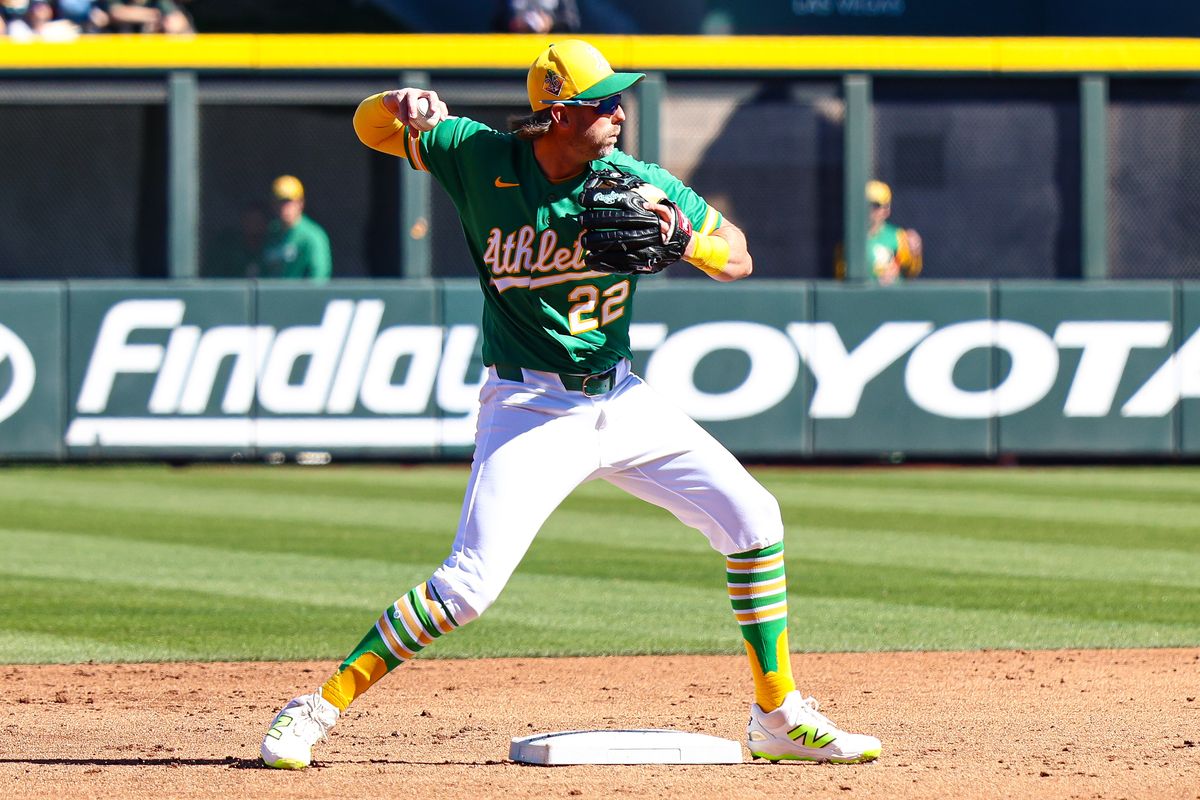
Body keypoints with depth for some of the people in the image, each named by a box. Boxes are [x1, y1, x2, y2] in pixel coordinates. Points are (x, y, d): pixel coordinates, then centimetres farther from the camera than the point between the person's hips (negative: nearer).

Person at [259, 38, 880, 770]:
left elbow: (738, 257, 0)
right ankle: (320, 708, -5)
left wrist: (683, 240, -23)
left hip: (621, 400, 4)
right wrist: (406, 107, -25)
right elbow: (370, 125, -1)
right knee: (471, 584, -17)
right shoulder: (482, 159, -10)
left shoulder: (635, 182, -7)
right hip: (530, 408, -4)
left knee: (752, 518, -1)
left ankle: (780, 719, 12)